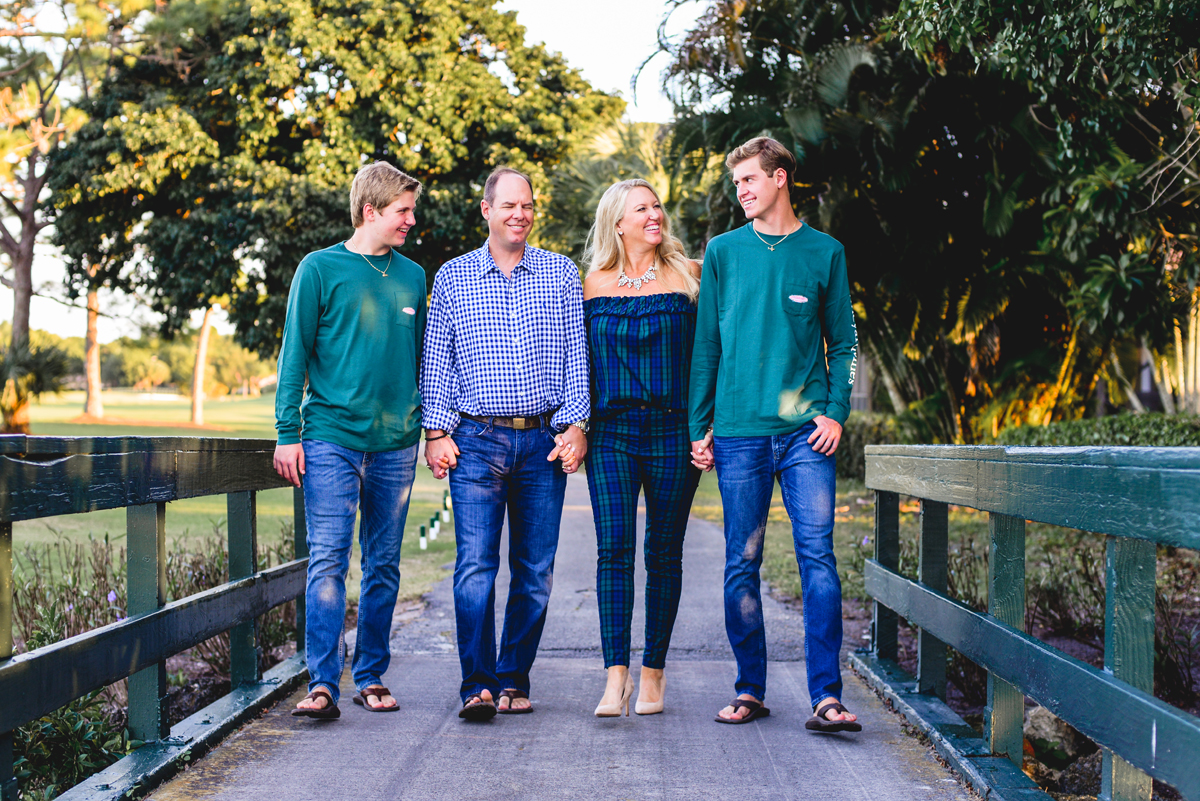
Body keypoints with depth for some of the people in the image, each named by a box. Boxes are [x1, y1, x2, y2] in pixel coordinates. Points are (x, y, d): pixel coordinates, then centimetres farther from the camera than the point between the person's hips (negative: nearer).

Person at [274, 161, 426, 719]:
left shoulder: (413, 277, 13)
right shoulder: (321, 269, 1)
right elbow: (295, 354, 0)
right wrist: (288, 433, -6)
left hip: (395, 443, 4)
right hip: (332, 437, -4)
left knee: (383, 567, 7)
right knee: (328, 559, -10)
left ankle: (371, 677, 17)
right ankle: (323, 684, -9)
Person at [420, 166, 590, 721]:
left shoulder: (561, 274, 9)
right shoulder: (452, 278, 8)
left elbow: (576, 356, 8)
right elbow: (436, 361, 8)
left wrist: (576, 425, -1)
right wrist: (436, 432, 1)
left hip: (545, 441, 1)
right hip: (477, 441, -1)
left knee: (535, 570, 4)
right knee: (475, 566, -10)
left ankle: (515, 680, 14)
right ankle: (479, 685, -8)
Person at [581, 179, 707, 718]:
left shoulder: (688, 275, 5)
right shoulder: (595, 282, 9)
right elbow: (581, 358, 16)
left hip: (672, 429, 0)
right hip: (611, 430, 1)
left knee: (664, 553, 4)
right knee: (614, 548, -10)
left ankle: (653, 672, 14)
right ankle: (616, 676, -10)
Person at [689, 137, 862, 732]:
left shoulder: (824, 252, 8)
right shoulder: (724, 252, 10)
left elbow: (843, 344, 11)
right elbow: (706, 345, 11)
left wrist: (835, 411, -3)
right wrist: (698, 427, 7)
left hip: (806, 432, -1)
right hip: (739, 432, 1)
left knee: (817, 555, -9)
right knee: (742, 564, 4)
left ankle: (825, 696, -8)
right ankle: (749, 690, 14)